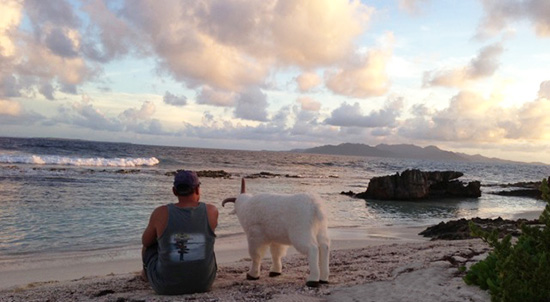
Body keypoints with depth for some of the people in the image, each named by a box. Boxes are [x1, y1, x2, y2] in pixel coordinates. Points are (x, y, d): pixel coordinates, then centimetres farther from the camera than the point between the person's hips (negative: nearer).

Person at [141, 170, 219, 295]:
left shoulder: (161, 213, -15)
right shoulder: (211, 211, -11)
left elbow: (145, 241, 5)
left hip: (166, 287, -1)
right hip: (204, 283, 2)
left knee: (149, 244, 28)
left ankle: (147, 273, 59)